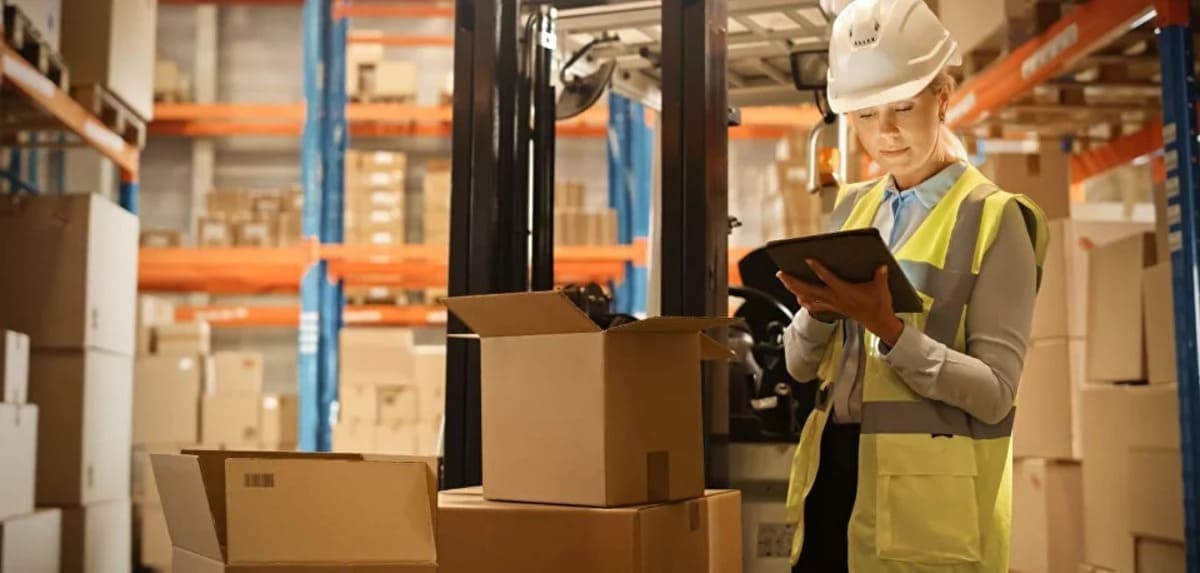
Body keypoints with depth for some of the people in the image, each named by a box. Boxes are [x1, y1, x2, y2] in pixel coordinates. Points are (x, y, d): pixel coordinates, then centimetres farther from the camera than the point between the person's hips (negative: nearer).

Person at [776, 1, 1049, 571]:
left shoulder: (994, 218, -7)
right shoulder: (852, 208, 9)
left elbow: (995, 393, -14)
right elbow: (800, 365, 9)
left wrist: (887, 327, -25)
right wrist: (820, 309, -11)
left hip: (928, 499, -5)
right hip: (833, 475, 5)